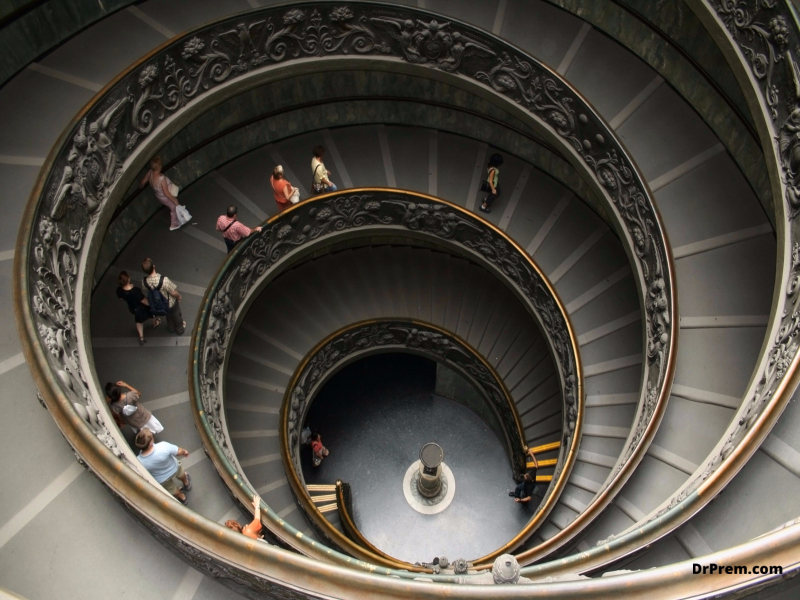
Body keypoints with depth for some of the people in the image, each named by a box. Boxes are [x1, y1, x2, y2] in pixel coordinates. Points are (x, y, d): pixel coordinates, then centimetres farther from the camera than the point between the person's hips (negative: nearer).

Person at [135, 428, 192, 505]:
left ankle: (182, 498, 62)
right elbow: (179, 452, -23)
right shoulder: (163, 447, -43)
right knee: (180, 474, 38)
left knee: (172, 489, 34)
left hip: (161, 480, 0)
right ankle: (187, 484, 69)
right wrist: (185, 452, 1)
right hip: (174, 468, 0)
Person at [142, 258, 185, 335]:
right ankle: (180, 330, 57)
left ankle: (172, 328, 64)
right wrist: (179, 296, -6)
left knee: (168, 316, 36)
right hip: (171, 303, -4)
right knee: (177, 316, 30)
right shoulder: (164, 280, -44)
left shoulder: (144, 282, -29)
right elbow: (174, 293, -30)